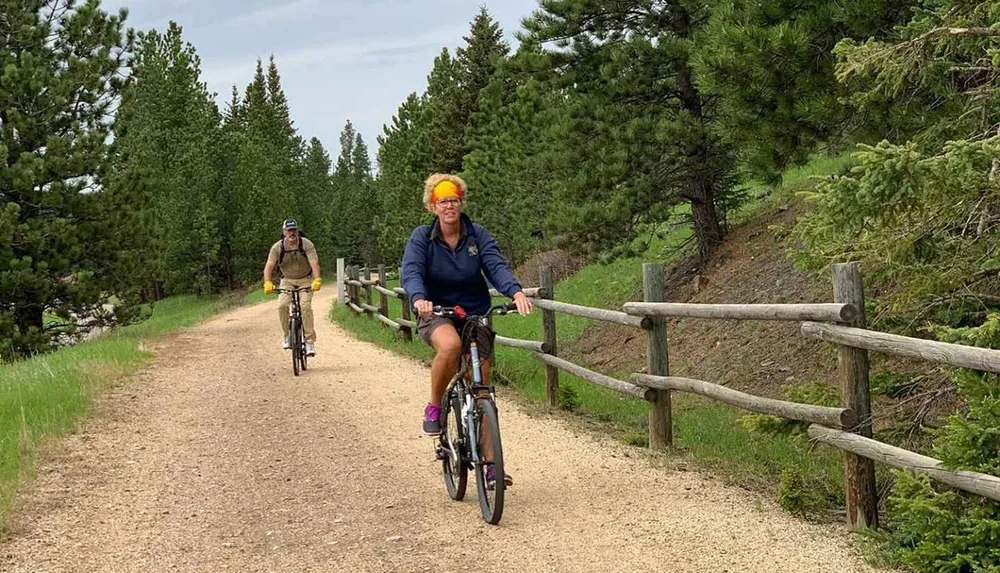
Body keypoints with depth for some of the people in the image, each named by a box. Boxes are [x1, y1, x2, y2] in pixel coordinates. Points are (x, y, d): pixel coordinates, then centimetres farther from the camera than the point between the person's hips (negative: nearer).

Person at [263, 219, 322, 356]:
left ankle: (310, 340, -18)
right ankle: (287, 336, -3)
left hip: (305, 280, -2)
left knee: (305, 306, -23)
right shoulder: (277, 247, -13)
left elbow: (314, 263, -29)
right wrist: (267, 282, -40)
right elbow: (269, 266, -22)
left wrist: (317, 280, -47)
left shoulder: (307, 244, -18)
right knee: (282, 305, -22)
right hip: (287, 281, 2)